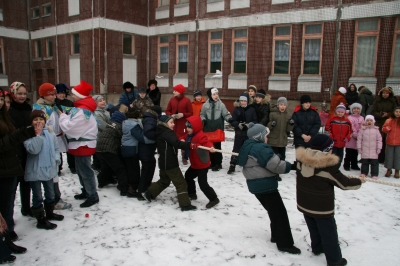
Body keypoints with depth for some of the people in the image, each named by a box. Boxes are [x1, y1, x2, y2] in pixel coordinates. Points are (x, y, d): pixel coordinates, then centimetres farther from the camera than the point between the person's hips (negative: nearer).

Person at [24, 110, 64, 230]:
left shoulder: (50, 133, 1)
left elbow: (56, 148, 9)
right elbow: (33, 149, -26)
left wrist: (56, 159, -5)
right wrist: (38, 134, -23)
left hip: (48, 169, 5)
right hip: (35, 171, -5)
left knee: (50, 194, 20)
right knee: (38, 197, 5)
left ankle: (49, 213, 41)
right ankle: (41, 220, 17)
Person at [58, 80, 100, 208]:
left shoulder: (82, 111, -23)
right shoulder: (83, 108, 11)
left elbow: (69, 126, -22)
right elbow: (74, 124, 14)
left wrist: (62, 115, -6)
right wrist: (65, 115, -1)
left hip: (83, 145, -11)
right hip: (81, 143, 11)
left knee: (85, 171, -3)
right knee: (81, 170, 19)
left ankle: (93, 196, 6)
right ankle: (86, 192, 32)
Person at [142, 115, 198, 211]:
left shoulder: (161, 133, 12)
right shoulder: (167, 133, -20)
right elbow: (177, 144, -33)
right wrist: (190, 145, -40)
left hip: (164, 163, 10)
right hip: (170, 164, -10)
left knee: (164, 181, 27)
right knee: (181, 183, -3)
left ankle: (148, 193, 31)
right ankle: (185, 205, 0)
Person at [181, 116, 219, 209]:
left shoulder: (200, 136, -25)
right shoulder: (189, 135, 6)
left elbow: (206, 142, -40)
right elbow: (183, 138, 15)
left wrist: (210, 147, -61)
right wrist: (182, 140, -9)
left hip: (202, 164, -11)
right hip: (195, 164, 11)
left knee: (202, 183, -10)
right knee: (188, 176, 26)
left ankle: (213, 199, 4)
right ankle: (192, 194, 43)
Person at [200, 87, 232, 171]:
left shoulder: (221, 104, -2)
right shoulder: (205, 105, 2)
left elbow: (226, 114, -2)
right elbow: (202, 115, 11)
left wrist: (230, 119, -21)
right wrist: (203, 120, -8)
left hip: (218, 129, -2)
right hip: (208, 129, 3)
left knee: (217, 146, -1)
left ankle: (218, 163, 11)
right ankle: (212, 163, 23)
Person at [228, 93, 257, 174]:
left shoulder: (252, 109, -2)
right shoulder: (236, 109, 0)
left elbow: (255, 121, -2)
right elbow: (232, 121, -2)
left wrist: (249, 125, -20)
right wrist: (238, 124, -20)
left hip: (249, 134, 0)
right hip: (239, 133, 0)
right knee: (236, 149, 3)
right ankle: (232, 166, 9)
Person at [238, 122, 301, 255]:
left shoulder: (248, 147, 11)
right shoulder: (261, 148, -20)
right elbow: (277, 165, -20)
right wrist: (291, 166, -5)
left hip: (256, 185, 10)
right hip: (266, 185, -10)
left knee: (274, 211, 22)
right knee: (280, 213, -1)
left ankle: (276, 236, 33)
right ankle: (285, 243, 5)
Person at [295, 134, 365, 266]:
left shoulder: (302, 159, -5)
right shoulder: (329, 165, -22)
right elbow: (344, 183, -10)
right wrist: (359, 181, 6)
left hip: (304, 204, 6)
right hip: (322, 207, -6)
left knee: (314, 228, 25)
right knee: (329, 233, 9)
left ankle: (317, 248, 42)